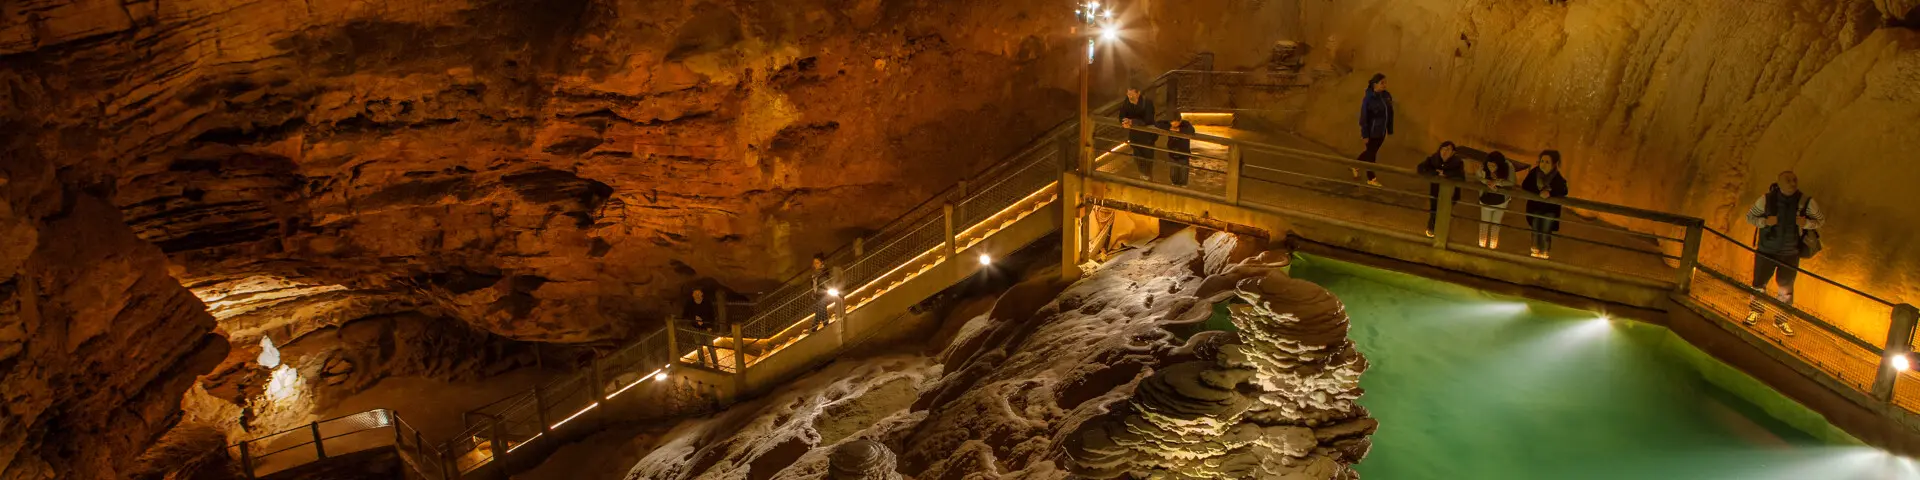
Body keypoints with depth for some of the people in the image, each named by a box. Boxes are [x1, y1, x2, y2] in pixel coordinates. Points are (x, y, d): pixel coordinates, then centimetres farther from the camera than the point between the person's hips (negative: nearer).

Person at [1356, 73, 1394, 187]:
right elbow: (1364, 117, -16)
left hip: (1381, 131, 6)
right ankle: (1371, 179, 23)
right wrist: (1365, 134, -15)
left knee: (1372, 152, 21)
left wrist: (1390, 130, 7)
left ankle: (1356, 166, 44)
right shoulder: (1368, 99, -19)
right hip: (1372, 131, -6)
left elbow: (1390, 114, 5)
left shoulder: (1387, 96, -2)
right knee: (1371, 153, 8)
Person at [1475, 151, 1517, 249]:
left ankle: (1493, 246, 43)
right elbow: (1476, 177, -20)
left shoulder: (1508, 167, -31)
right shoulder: (1483, 167, -32)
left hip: (1501, 201, 0)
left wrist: (1497, 182, -43)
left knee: (1496, 223, 20)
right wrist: (1486, 182, -39)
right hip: (1486, 200, 0)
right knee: (1484, 222, 17)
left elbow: (1511, 183, -29)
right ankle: (1482, 245, 42)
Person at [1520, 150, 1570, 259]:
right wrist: (1539, 193, -32)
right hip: (1535, 206, 2)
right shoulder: (1534, 172, -18)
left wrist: (1550, 193, -37)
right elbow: (1524, 186, -20)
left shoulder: (1559, 177, -23)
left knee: (1545, 233, 1)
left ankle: (1545, 254, 27)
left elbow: (1563, 192, -20)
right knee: (1535, 231, 16)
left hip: (1551, 209, -2)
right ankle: (1536, 250, 43)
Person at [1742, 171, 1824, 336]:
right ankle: (1755, 312, 38)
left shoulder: (1806, 202, -13)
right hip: (1766, 250, -1)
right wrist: (1765, 221, -22)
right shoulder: (1767, 199, -14)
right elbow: (1749, 216, -2)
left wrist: (1807, 223, -20)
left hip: (1790, 254, 1)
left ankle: (1781, 319, 32)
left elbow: (1821, 219, 2)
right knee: (1759, 284, 12)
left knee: (1786, 288, 13)